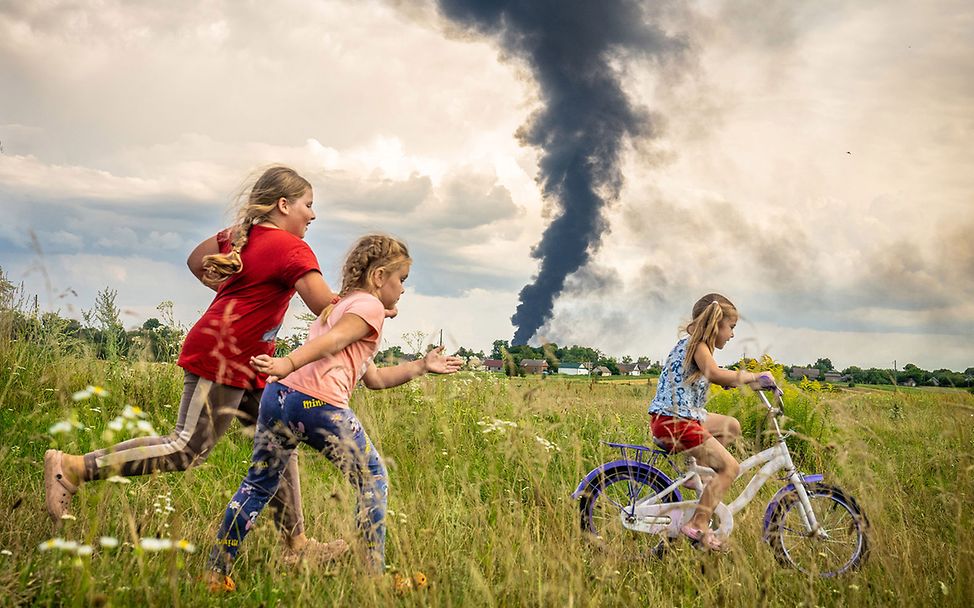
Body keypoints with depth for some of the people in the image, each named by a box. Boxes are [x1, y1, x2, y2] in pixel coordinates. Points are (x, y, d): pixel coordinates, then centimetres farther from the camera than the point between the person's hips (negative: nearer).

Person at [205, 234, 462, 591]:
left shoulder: (338, 306, 34)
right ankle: (374, 575, 8)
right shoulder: (369, 306, 6)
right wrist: (288, 364, -27)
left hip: (279, 394, 9)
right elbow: (330, 342, -13)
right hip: (319, 404, -8)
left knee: (258, 484, 15)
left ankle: (216, 575, 14)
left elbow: (374, 378, 34)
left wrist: (422, 366, 37)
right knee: (372, 481, 6)